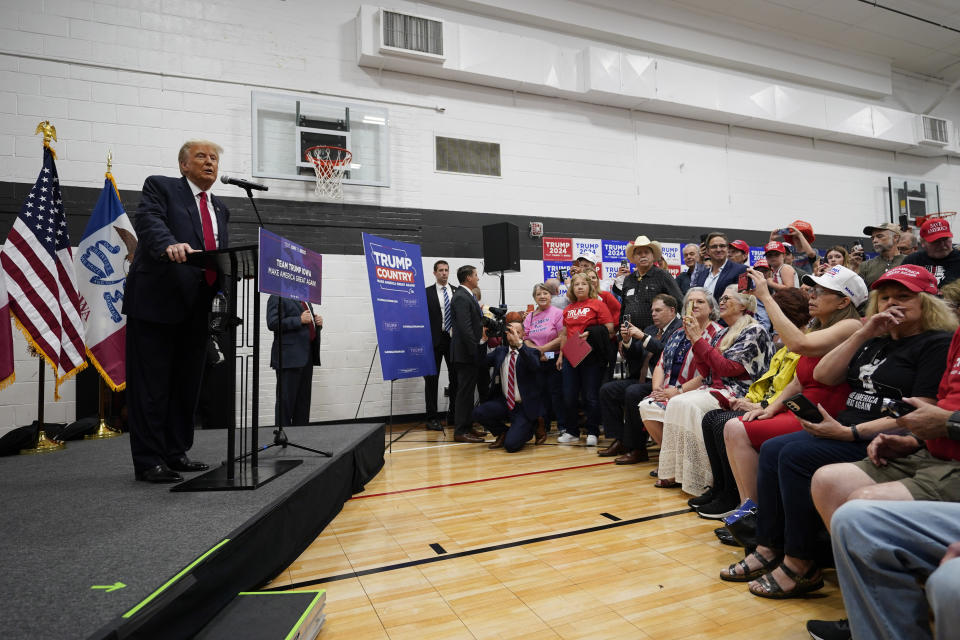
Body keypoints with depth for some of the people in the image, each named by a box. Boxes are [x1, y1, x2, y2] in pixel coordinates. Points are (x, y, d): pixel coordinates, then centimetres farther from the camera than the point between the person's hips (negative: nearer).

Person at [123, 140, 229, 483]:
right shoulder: (160, 187, 3)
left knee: (187, 384, 11)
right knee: (151, 385, -2)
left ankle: (176, 453, 22)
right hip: (156, 301, -7)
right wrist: (171, 245, -37)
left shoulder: (220, 209, 21)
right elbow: (149, 222, -17)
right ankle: (149, 461, 5)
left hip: (197, 308, 7)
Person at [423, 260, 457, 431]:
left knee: (455, 377, 9)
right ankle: (432, 418, 9)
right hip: (434, 340, -3)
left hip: (454, 339, 3)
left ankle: (454, 415, 21)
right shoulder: (427, 293, -1)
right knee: (432, 379, 1)